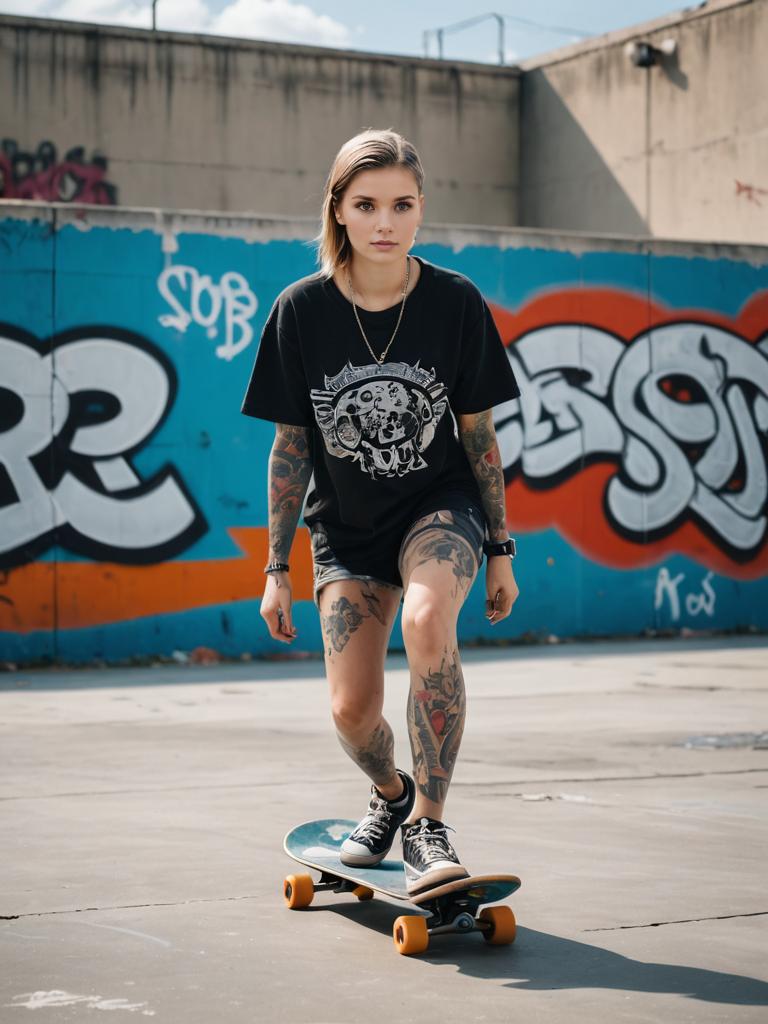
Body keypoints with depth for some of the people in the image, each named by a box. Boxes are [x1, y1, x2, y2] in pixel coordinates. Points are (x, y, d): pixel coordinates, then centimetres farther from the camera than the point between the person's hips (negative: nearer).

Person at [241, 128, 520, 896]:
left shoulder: (456, 302, -12)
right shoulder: (302, 310, -12)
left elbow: (478, 434, -2)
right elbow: (290, 444, -4)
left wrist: (500, 548, 2)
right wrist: (277, 568, -1)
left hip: (441, 503, -1)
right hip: (346, 524, 2)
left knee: (427, 621, -33)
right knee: (351, 710, -7)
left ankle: (428, 823, -19)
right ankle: (389, 793, 30)